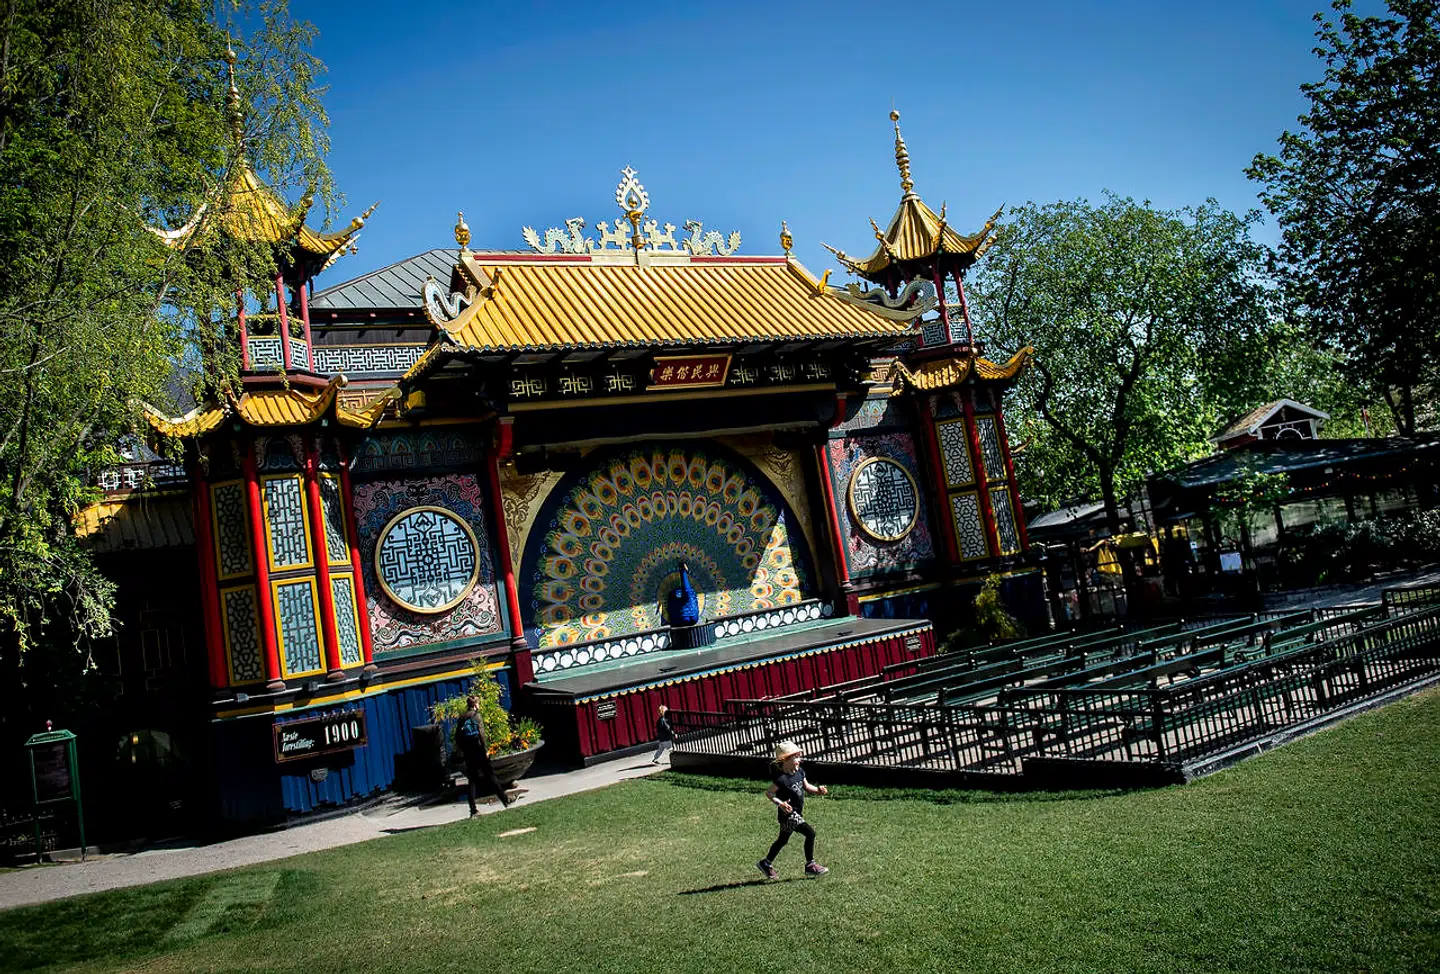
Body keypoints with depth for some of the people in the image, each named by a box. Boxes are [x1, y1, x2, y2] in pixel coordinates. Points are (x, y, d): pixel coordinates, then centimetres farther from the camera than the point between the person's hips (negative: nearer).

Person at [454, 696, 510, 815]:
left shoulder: (462, 717, 7)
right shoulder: (477, 715, -7)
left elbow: (457, 737, 6)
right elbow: (481, 733, -14)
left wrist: (462, 750, 14)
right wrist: (486, 749, -12)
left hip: (468, 754, 4)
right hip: (479, 750, -4)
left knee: (473, 780, 8)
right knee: (491, 776, 7)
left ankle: (473, 809, 2)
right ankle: (505, 800, 13)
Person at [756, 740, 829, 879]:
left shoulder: (799, 772, 4)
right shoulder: (781, 778, -21)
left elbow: (806, 787, 15)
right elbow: (769, 793, -17)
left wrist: (818, 790, -2)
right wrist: (779, 803, -31)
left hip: (796, 813, 9)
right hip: (788, 813, -9)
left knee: (783, 840, 19)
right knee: (810, 832, -14)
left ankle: (766, 863, 32)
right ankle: (810, 865, -3)